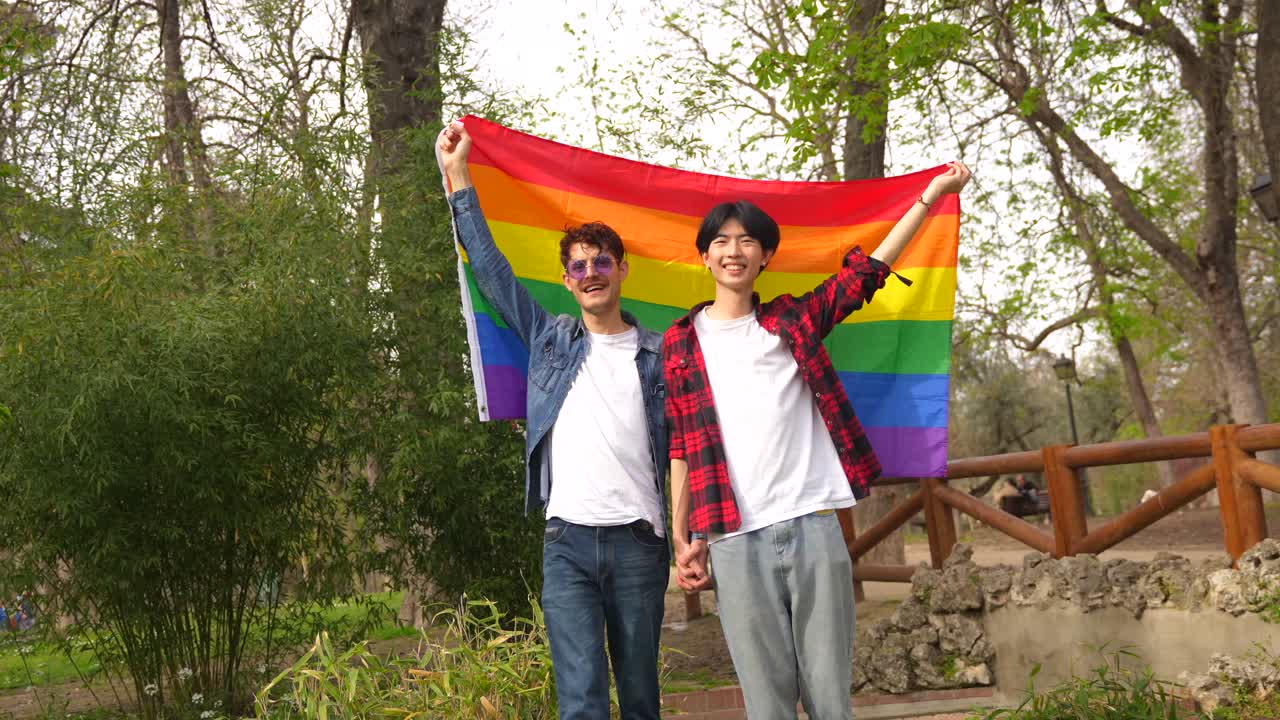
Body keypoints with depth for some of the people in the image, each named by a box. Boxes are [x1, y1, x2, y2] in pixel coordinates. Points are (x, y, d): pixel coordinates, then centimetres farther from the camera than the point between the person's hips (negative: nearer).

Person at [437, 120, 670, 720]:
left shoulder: (658, 353, 10)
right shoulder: (550, 338, 13)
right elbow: (489, 267, 13)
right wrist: (458, 176, 12)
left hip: (639, 540, 0)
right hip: (568, 540, 0)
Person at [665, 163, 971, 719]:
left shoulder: (793, 320, 13)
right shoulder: (680, 343, 9)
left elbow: (867, 271, 13)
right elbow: (680, 446, 7)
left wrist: (931, 195, 10)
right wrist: (682, 537, 2)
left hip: (815, 527, 1)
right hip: (736, 541, -1)